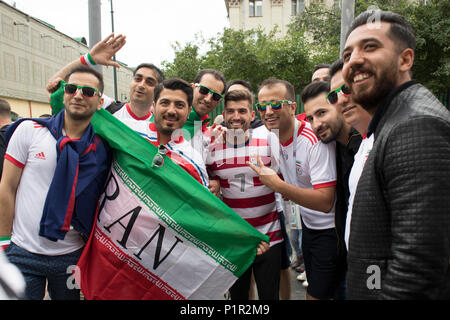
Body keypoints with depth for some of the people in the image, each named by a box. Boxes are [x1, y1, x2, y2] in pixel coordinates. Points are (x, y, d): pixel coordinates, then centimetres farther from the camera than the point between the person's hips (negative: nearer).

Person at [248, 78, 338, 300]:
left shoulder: (316, 140, -26)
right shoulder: (272, 136, -2)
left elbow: (325, 202, -31)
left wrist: (278, 185, -34)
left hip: (329, 230, -7)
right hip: (307, 224, 7)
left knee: (317, 294, 1)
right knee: (312, 291, 21)